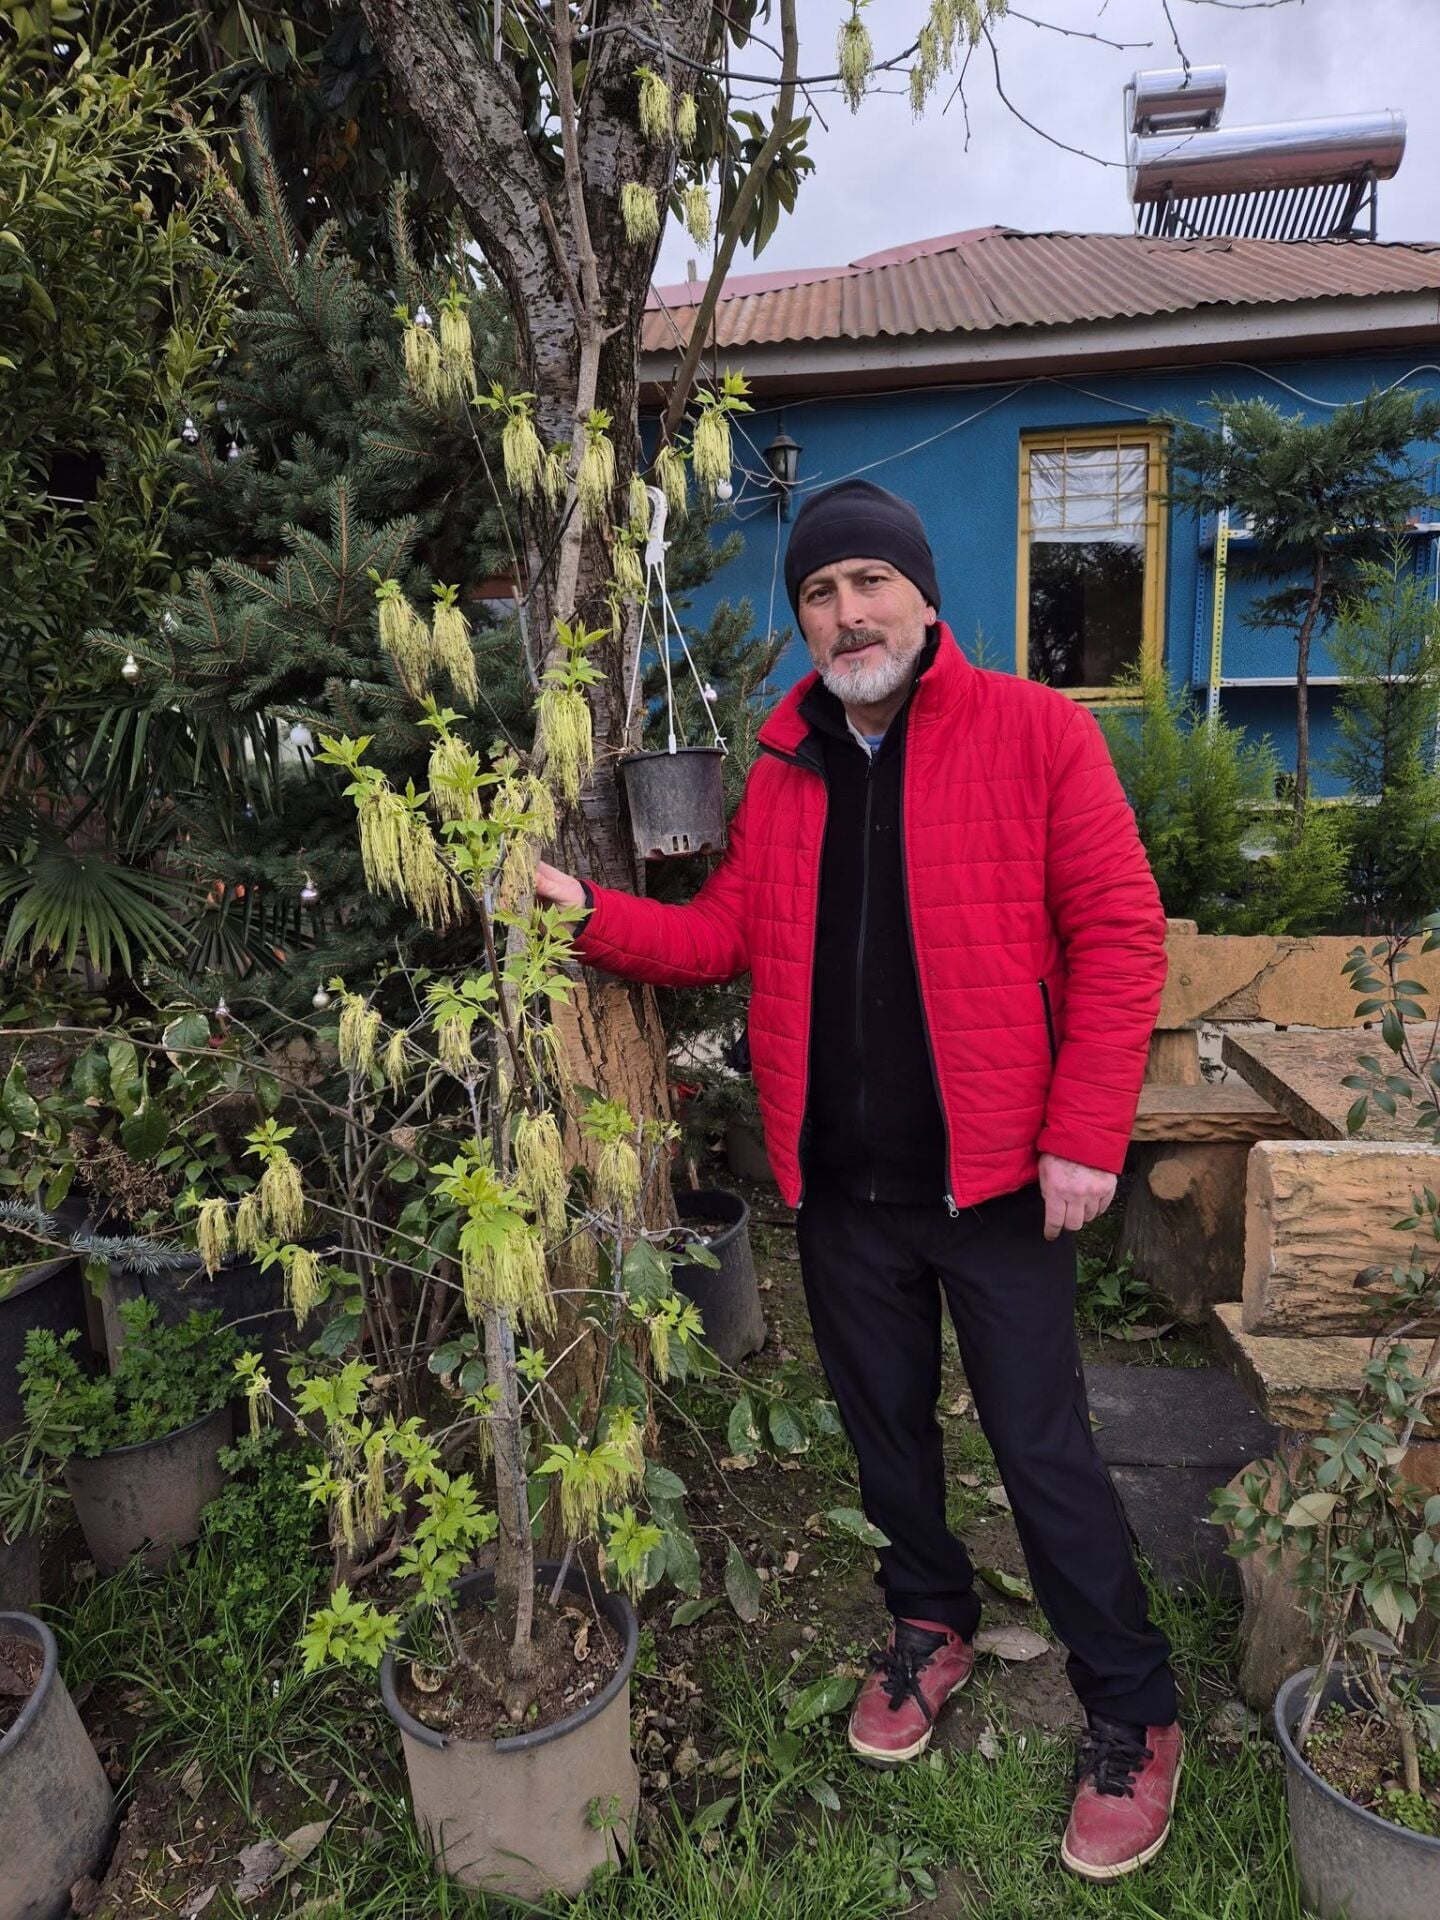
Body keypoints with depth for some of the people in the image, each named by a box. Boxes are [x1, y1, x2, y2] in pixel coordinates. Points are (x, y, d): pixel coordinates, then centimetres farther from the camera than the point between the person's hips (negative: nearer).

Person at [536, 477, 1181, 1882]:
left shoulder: (1034, 731, -8)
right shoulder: (783, 770, 7)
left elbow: (1118, 933, -11)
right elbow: (723, 935, 7)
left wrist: (1085, 1136, -15)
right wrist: (587, 913, -8)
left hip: (993, 1176, -4)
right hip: (840, 1185, 5)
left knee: (1043, 1448, 6)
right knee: (884, 1423, 20)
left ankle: (1131, 1716, 30)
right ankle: (930, 1624, 46)